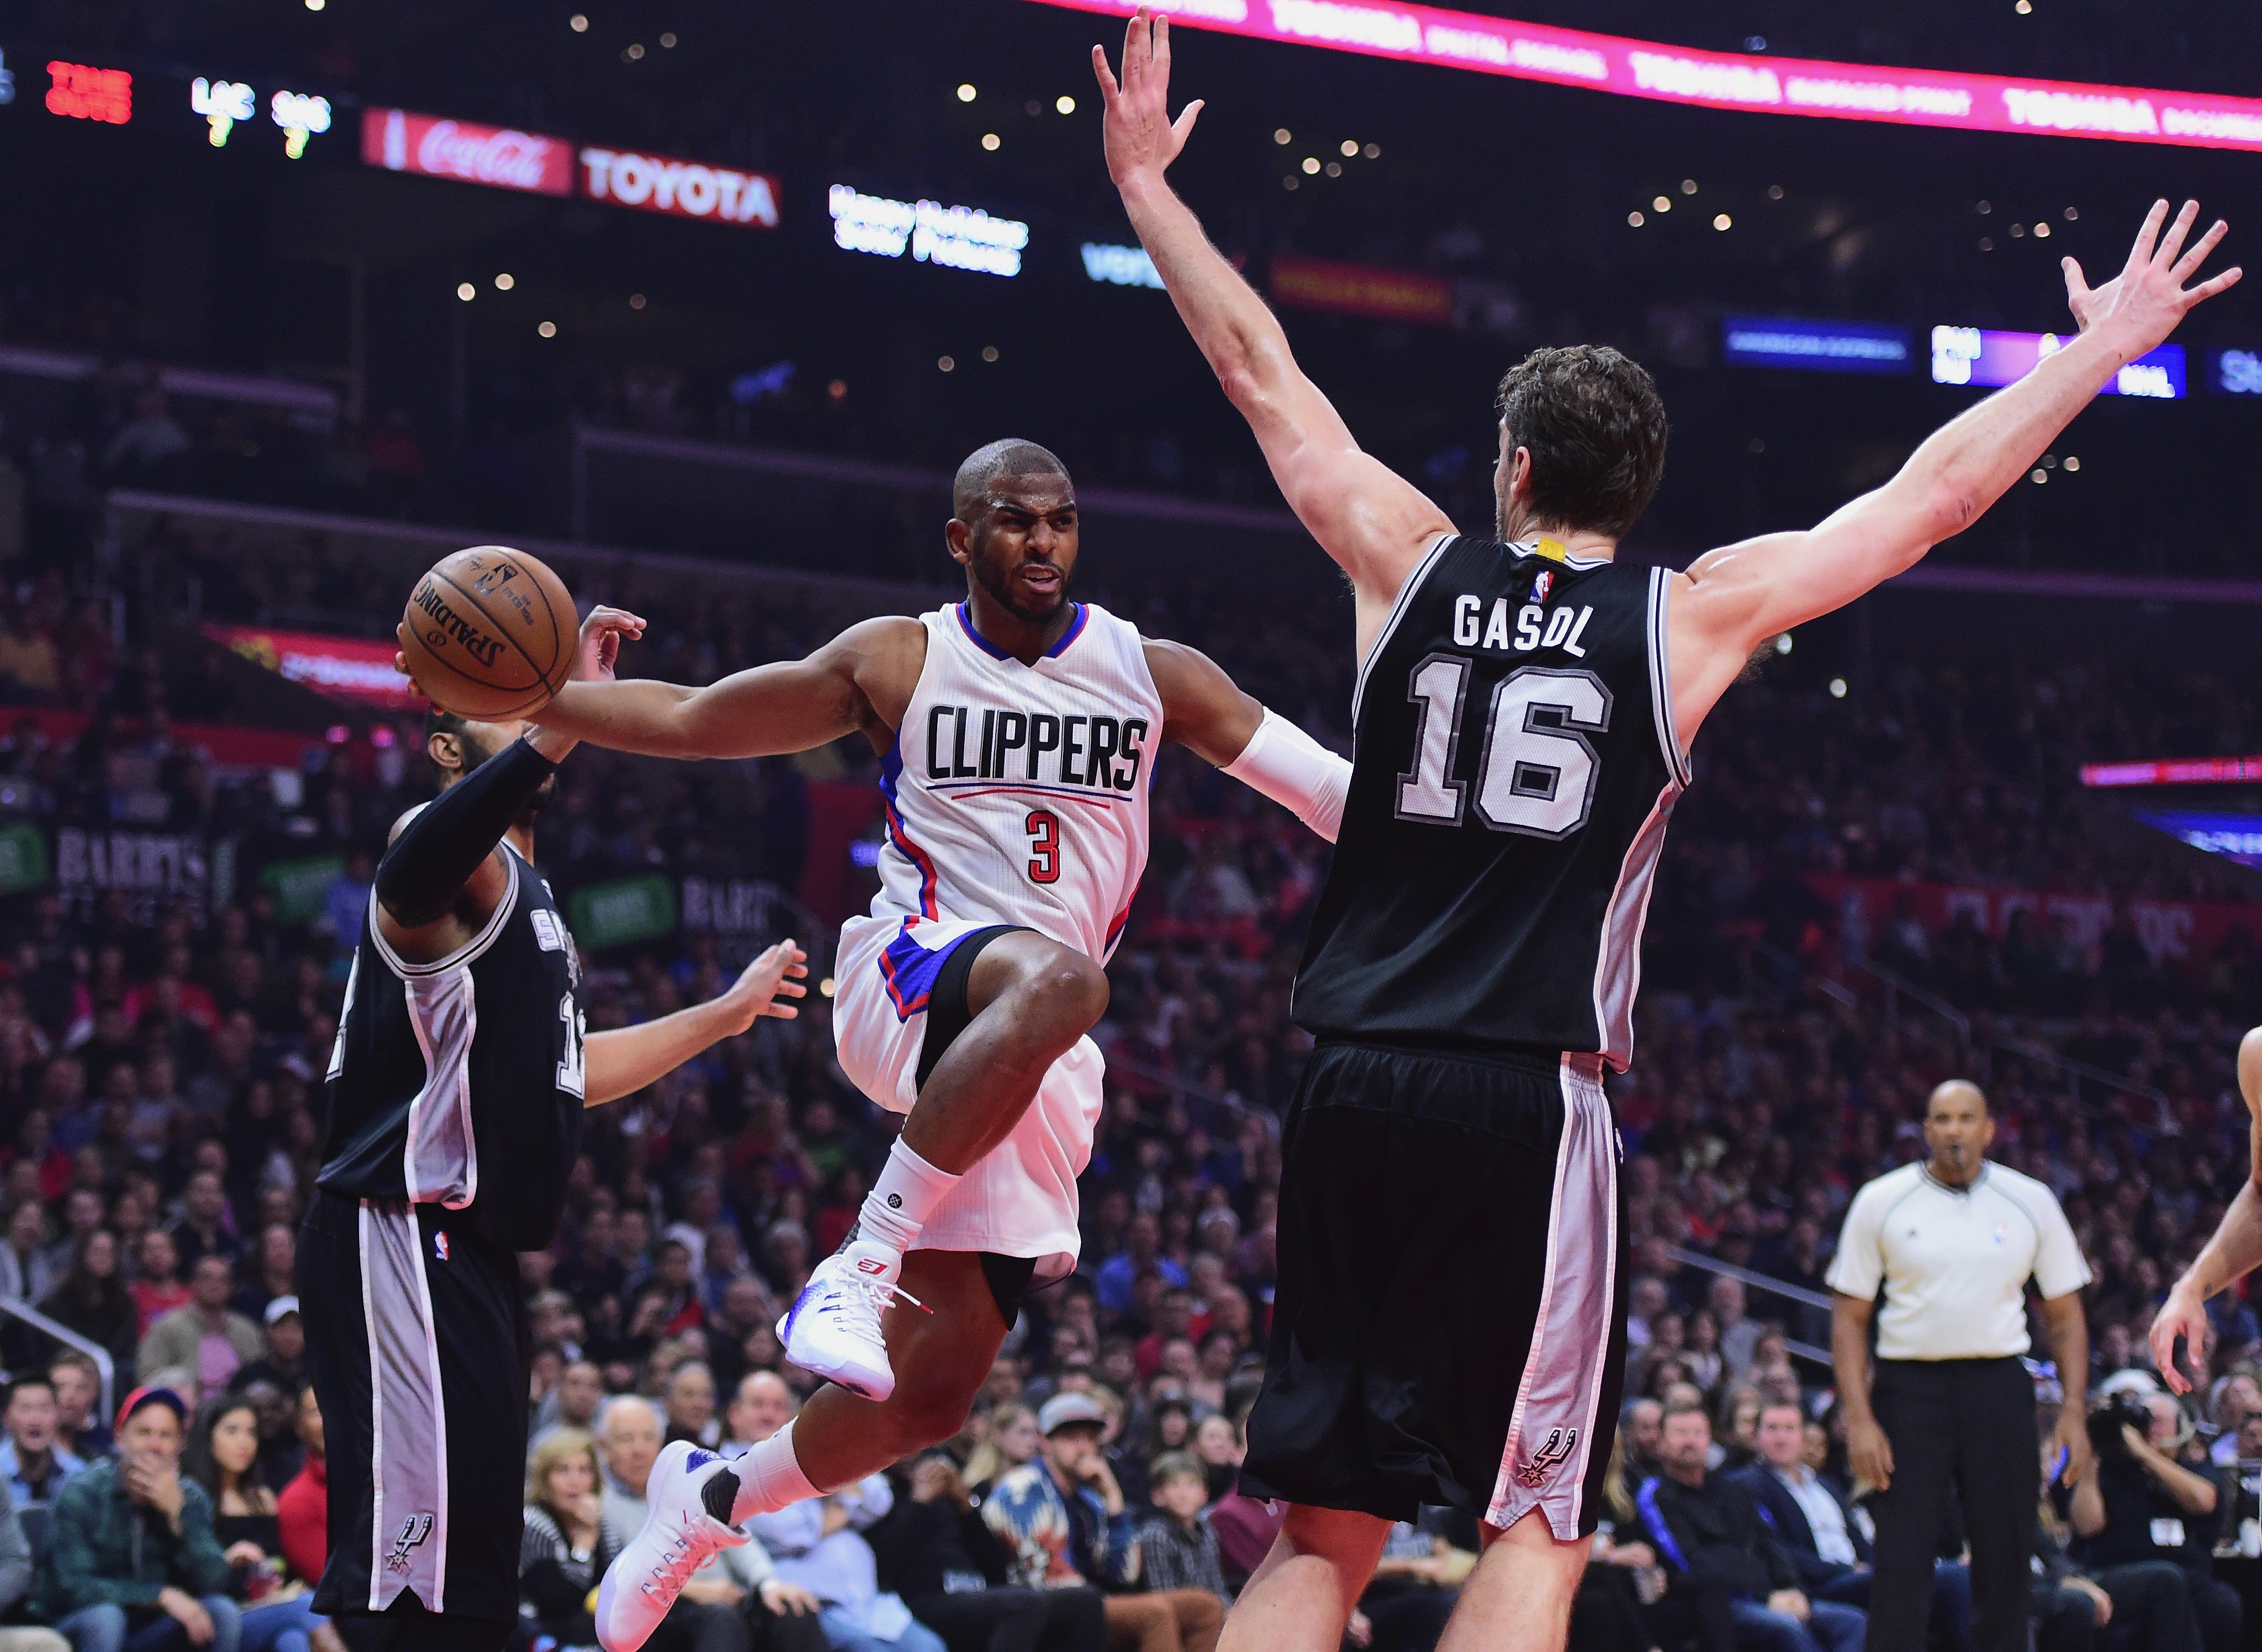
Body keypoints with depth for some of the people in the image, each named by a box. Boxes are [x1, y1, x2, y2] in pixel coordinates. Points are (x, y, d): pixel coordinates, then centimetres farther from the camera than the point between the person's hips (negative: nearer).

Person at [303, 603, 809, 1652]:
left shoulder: (522, 891, 24)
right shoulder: (457, 854, -8)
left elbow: (559, 1074, 35)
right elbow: (415, 873, -36)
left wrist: (726, 1015, 40)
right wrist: (564, 723, -47)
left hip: (465, 1250, 11)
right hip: (403, 1239, -11)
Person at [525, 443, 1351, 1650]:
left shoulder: (1153, 676, 9)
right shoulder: (896, 663, 6)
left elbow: (1332, 791, 5)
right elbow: (691, 720, 9)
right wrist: (529, 699, -3)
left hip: (1039, 1076, 3)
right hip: (911, 982, -3)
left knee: (936, 1384, -2)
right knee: (1057, 978, -41)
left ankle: (710, 1499, 23)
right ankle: (869, 1257, -36)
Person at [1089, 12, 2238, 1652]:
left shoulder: (1410, 564, 8)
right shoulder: (1691, 616, 2)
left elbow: (1261, 370, 17)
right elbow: (1936, 491, 8)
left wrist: (1148, 180, 27)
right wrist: (2104, 349, 20)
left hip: (1355, 1087, 3)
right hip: (1530, 1101, -3)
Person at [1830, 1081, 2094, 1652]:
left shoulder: (2030, 1202, 5)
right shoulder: (1880, 1202, 2)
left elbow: (2065, 1315, 9)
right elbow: (1849, 1317, 3)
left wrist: (2073, 1411, -2)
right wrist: (1858, 1419, -8)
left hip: (1998, 1386, 2)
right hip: (1909, 1385, -1)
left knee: (2006, 1558, 3)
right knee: (1901, 1565, -5)